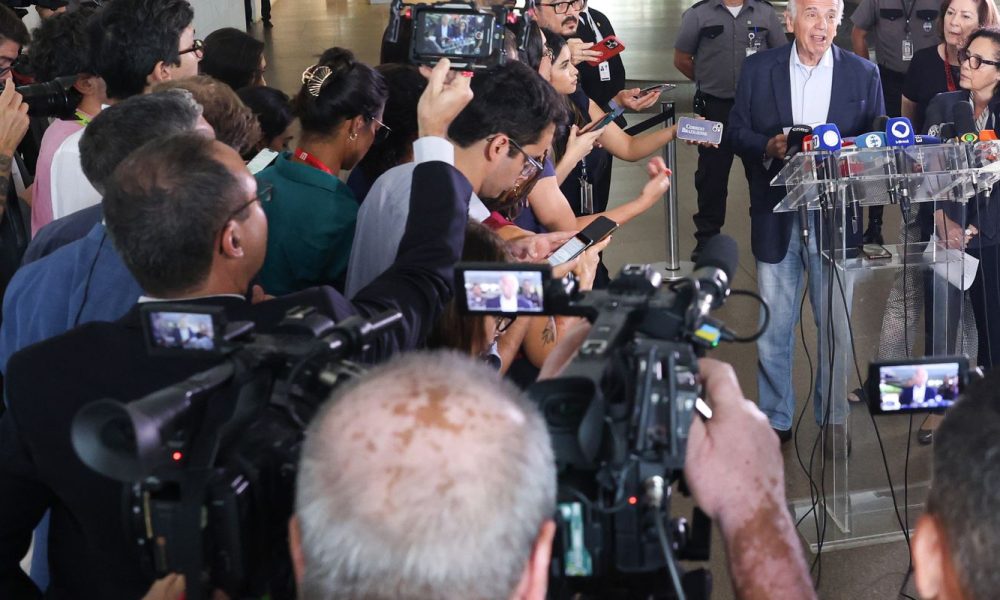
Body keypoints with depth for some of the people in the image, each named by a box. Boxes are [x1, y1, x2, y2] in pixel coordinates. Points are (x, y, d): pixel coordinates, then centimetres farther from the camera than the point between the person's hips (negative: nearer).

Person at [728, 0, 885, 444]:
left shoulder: (863, 74, 3)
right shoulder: (758, 69, 2)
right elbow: (738, 132, 4)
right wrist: (769, 146, -15)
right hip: (776, 218, 0)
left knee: (837, 326, 6)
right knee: (773, 328, 7)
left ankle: (833, 417, 23)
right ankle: (775, 420, 20)